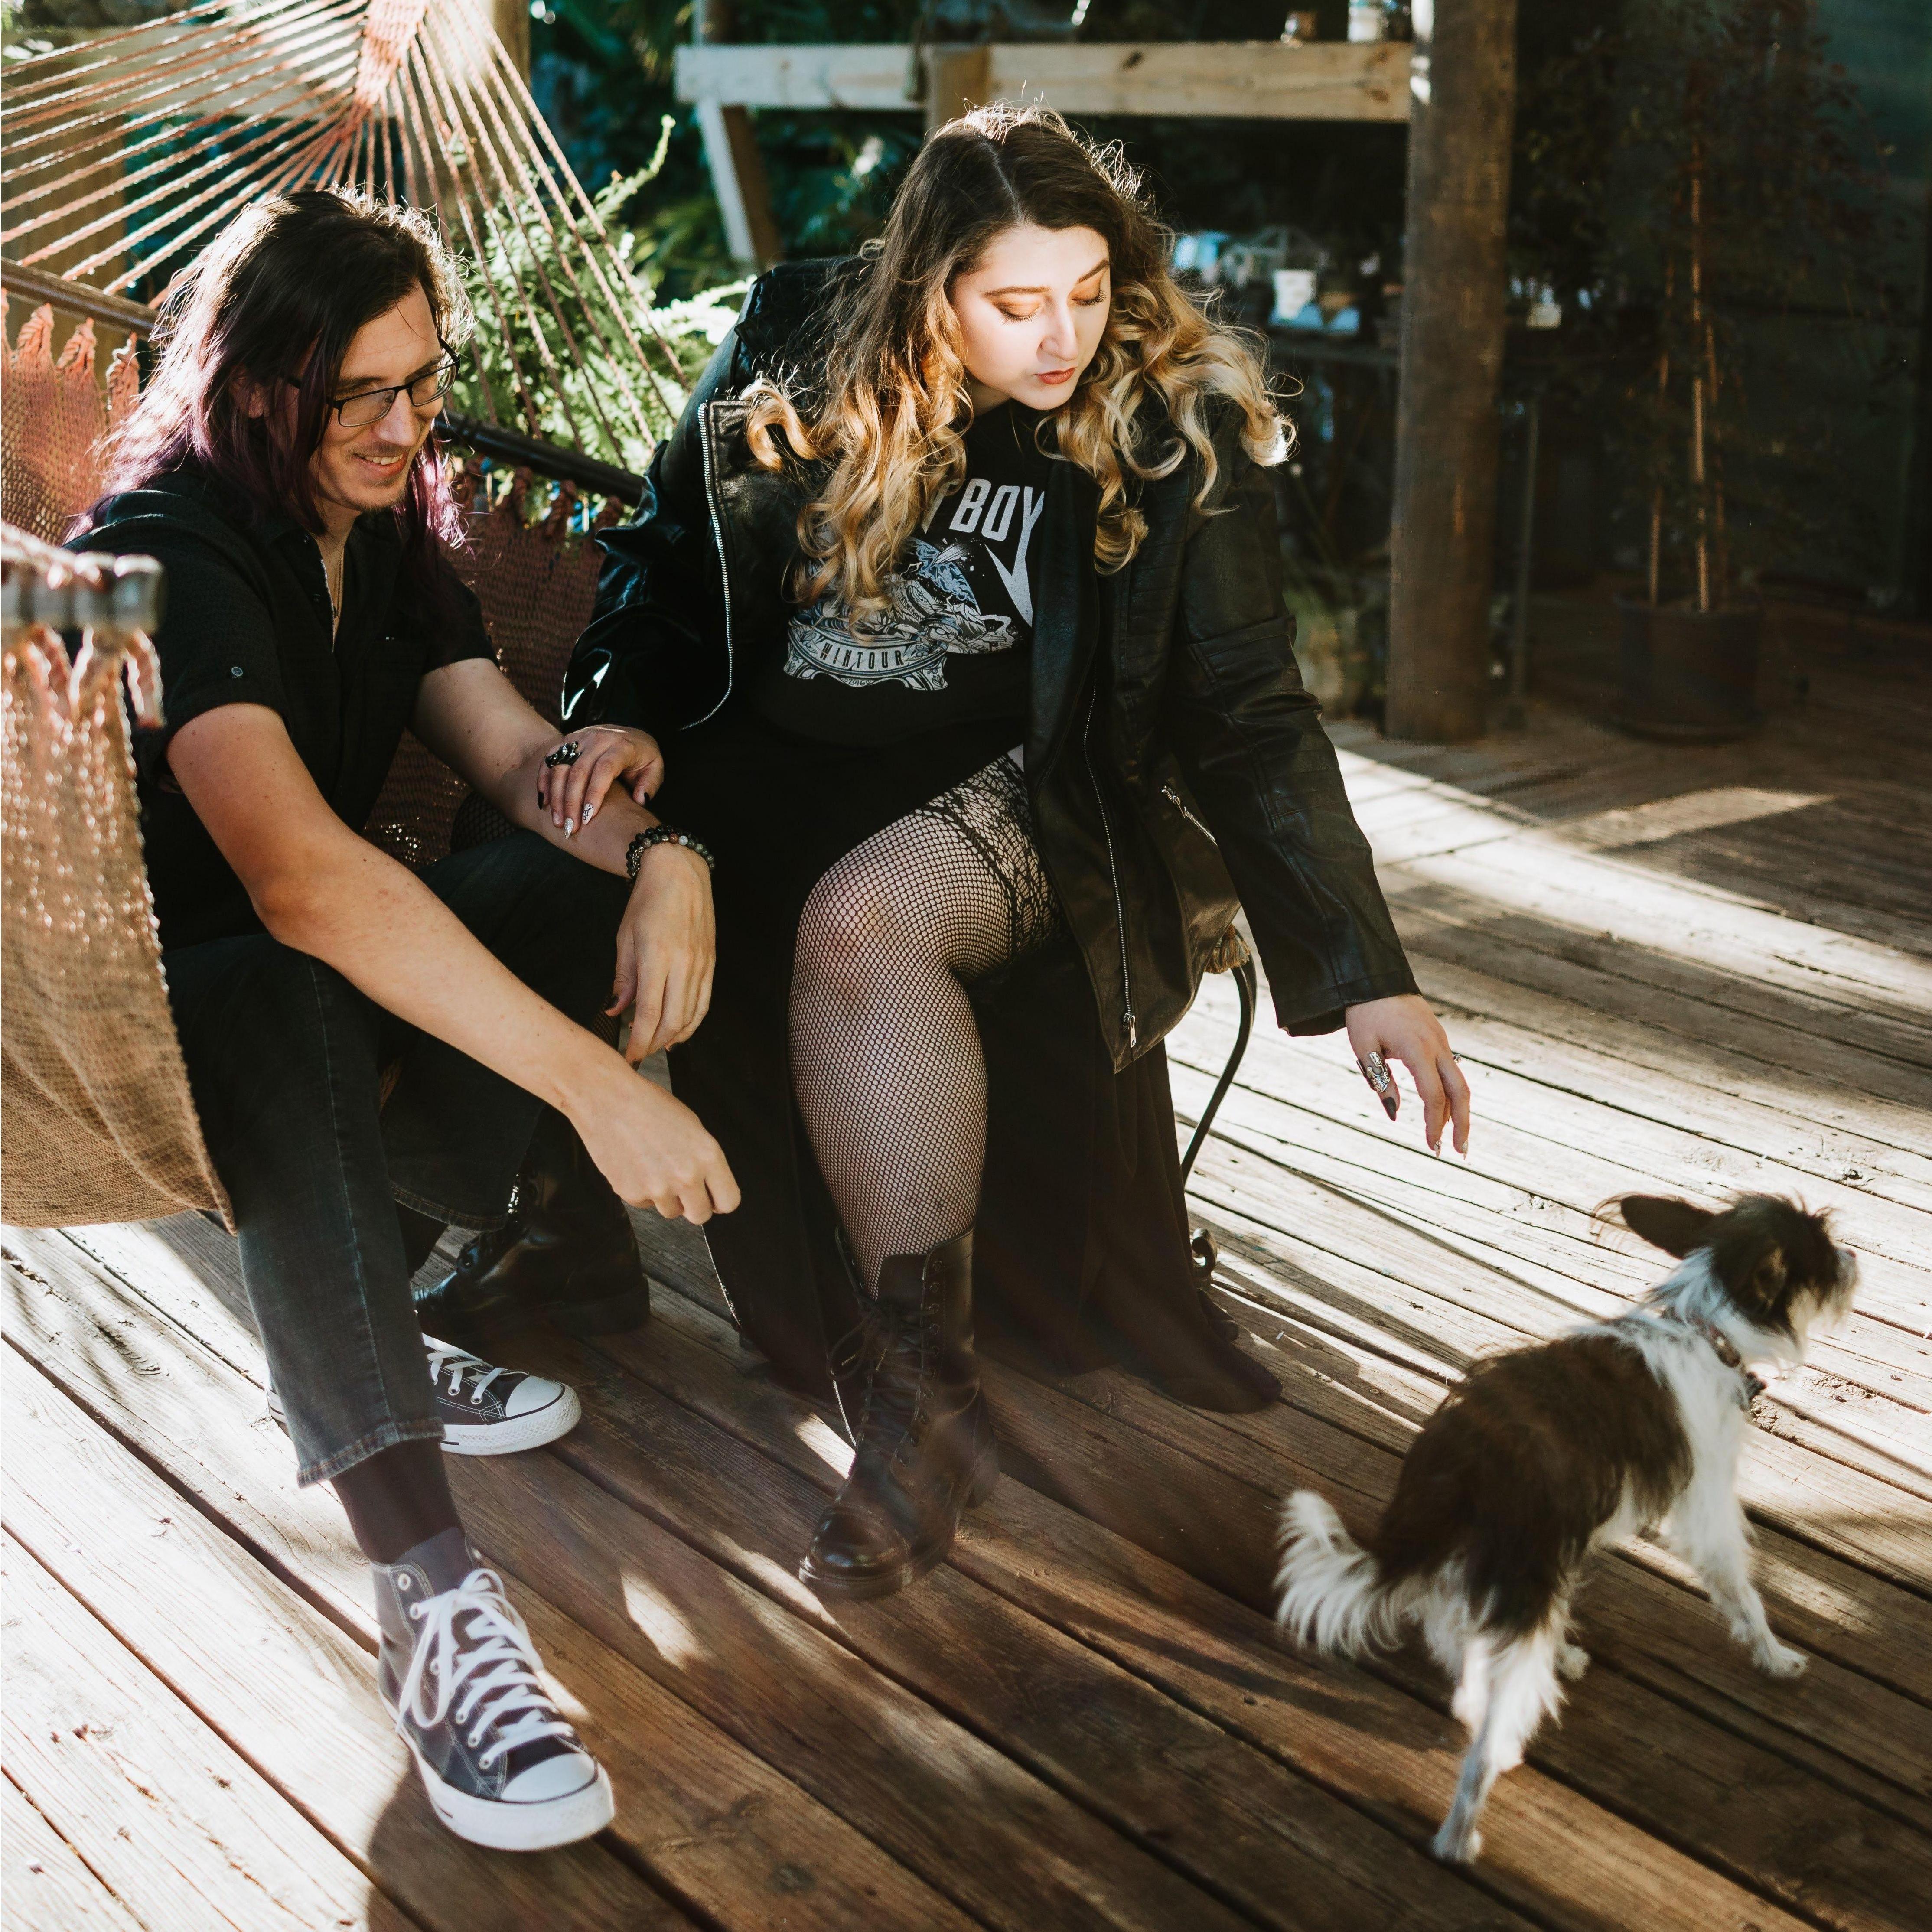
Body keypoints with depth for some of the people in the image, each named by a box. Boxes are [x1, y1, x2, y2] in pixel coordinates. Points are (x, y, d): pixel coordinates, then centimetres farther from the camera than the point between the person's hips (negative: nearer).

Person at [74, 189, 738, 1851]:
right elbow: (298, 874, -40)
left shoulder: (387, 528, 4)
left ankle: (342, 1336, -7)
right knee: (289, 1003, -41)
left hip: (328, 963, 8)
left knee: (590, 890, -18)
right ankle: (429, 1591, -45)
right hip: (125, 1007, -7)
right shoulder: (167, 555, -24)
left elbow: (518, 755, 0)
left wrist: (658, 854, -24)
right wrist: (594, 1082, -46)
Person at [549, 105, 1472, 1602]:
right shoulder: (797, 355, -2)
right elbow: (670, 544, 14)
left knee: (859, 922, -36)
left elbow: (1252, 718, -7)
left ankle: (923, 1400, -27)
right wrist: (622, 708, -6)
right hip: (783, 761, 4)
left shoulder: (1174, 425, -7)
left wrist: (1369, 975, -11)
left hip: (1029, 787, -4)